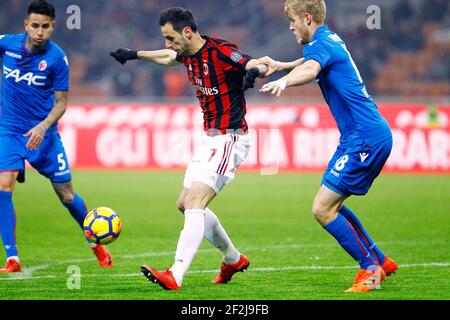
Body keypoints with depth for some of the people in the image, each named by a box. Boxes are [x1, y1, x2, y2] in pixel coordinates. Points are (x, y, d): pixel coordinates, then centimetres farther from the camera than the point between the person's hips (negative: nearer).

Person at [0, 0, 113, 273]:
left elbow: (61, 102, -7)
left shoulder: (57, 58, -11)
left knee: (66, 194, 4)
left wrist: (43, 127, -21)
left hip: (43, 134, -1)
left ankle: (98, 245, 28)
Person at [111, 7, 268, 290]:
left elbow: (261, 65, -31)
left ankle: (176, 276, -27)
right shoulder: (188, 54, 6)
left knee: (194, 203, -20)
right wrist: (135, 54, 38)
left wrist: (254, 71, -53)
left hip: (229, 140, -10)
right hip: (210, 138, 10)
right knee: (185, 204, 14)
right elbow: (168, 57, 31)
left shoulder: (220, 51, -19)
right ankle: (233, 259, 30)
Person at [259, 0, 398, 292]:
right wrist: (281, 65, 43)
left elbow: (310, 70, -39)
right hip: (373, 135, 10)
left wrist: (284, 81, -58)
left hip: (366, 139, -10)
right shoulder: (331, 40, 17)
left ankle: (370, 268, -3)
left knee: (323, 209, -11)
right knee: (332, 205, 17)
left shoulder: (321, 43, -14)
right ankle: (381, 262, 24)